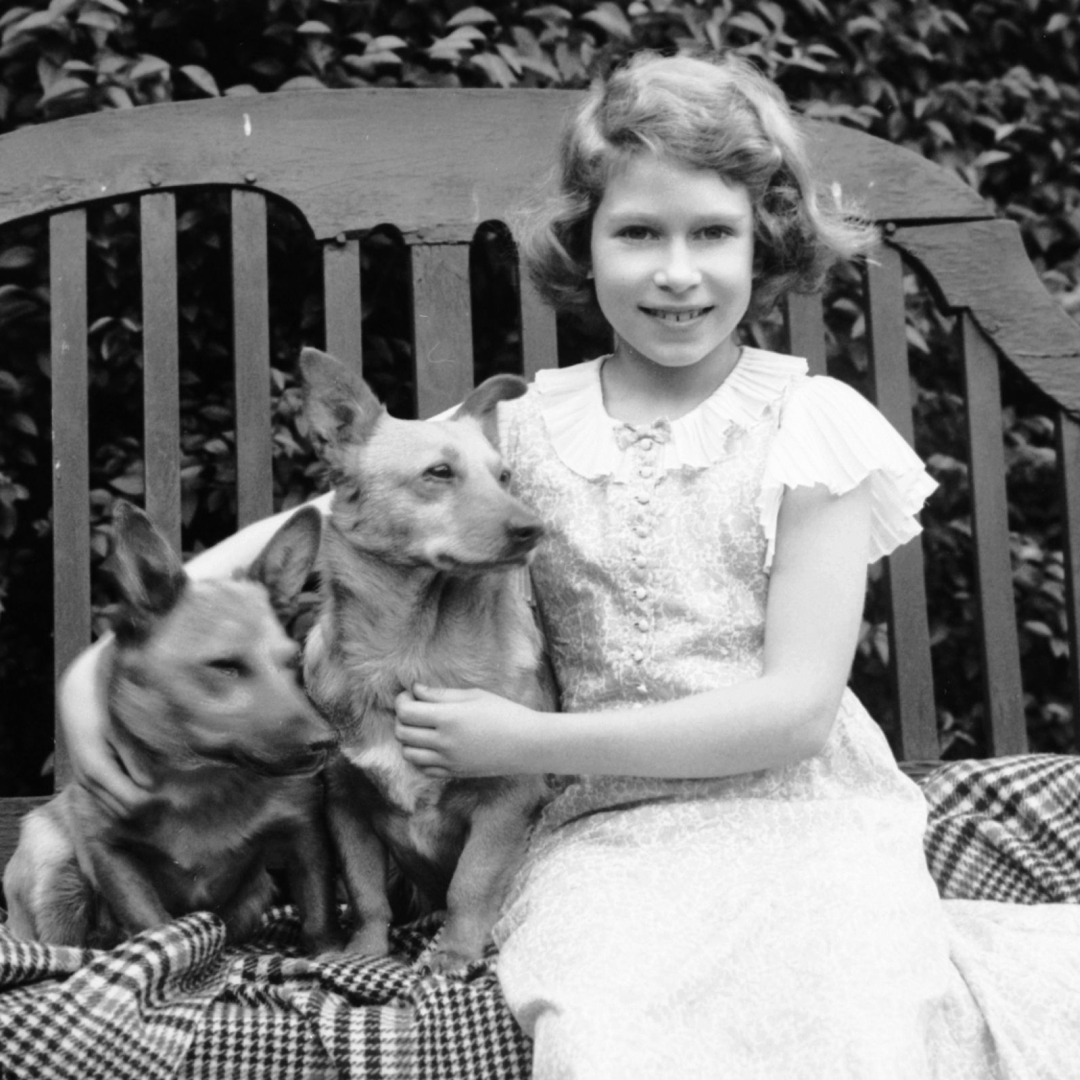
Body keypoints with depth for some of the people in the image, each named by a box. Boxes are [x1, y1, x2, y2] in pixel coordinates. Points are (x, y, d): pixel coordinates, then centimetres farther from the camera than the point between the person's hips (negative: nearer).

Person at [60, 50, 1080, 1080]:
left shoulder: (814, 427, -3)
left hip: (801, 810, -1)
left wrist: (527, 743, -12)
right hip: (607, 826, 1)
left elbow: (798, 707, -8)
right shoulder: (525, 431, 3)